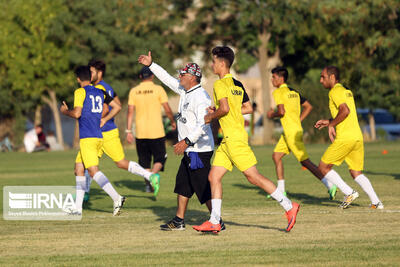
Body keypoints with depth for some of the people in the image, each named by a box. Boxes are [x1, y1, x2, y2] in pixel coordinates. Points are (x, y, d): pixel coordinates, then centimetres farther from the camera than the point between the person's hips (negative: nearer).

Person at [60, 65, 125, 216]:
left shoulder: (80, 92, -6)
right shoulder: (100, 93, 15)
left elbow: (77, 113, -16)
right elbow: (117, 107, 16)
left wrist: (65, 111, 3)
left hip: (87, 138, -8)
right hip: (98, 137, 8)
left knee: (93, 171, -14)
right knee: (79, 169, 14)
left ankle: (116, 198, -27)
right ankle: (78, 207, 14)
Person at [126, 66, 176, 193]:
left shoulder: (134, 91, 2)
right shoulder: (158, 89, -5)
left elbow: (130, 112, 0)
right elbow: (167, 110, -5)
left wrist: (128, 131, 3)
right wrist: (173, 122, 13)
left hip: (140, 133, 2)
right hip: (156, 132, -2)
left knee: (144, 160, 14)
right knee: (160, 158, 7)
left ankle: (148, 184, 13)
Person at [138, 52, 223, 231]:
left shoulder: (201, 97, -18)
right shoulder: (185, 91, 11)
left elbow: (203, 124, -28)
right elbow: (168, 79, 24)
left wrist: (187, 141, -32)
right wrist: (151, 65, 22)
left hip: (200, 151, -10)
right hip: (190, 150, 10)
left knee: (204, 188, -9)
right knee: (182, 184, 15)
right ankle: (179, 221, 22)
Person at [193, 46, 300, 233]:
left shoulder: (220, 84, -11)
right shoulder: (237, 84, 16)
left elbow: (224, 108, -24)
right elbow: (248, 108, 19)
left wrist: (210, 116, -5)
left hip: (234, 138, -10)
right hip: (228, 140, 10)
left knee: (253, 176, -9)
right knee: (214, 177, 7)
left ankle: (289, 206, -7)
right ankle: (214, 222, 5)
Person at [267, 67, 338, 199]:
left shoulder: (278, 92, -10)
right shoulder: (293, 92, 15)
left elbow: (282, 111, -22)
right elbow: (308, 107, 18)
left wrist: (272, 115, -2)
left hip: (291, 132, -9)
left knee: (305, 161, -9)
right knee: (276, 155, 14)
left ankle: (330, 186, -12)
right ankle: (281, 191, 16)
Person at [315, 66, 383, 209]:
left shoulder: (335, 91, -6)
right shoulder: (347, 91, 21)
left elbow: (345, 111, -22)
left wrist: (331, 124, -10)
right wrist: (328, 121, 27)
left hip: (344, 138, -9)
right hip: (358, 137, 9)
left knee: (323, 167, 4)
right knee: (356, 173, 14)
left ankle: (349, 193, -4)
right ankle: (376, 201, 0)